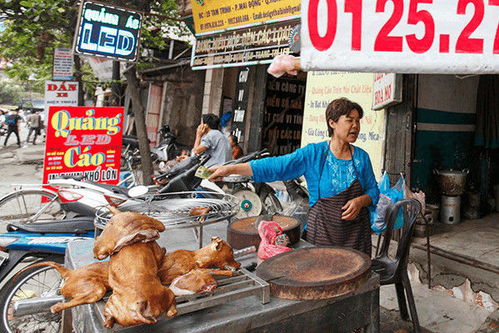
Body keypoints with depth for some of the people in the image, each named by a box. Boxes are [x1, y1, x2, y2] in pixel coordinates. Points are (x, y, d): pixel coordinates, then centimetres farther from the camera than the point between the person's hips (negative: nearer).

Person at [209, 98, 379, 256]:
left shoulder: (362, 157, 3)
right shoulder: (313, 153, -8)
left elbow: (373, 191, 10)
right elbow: (275, 166, -14)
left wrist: (360, 201, -14)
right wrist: (231, 169, -20)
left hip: (357, 230, 3)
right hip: (322, 228, -2)